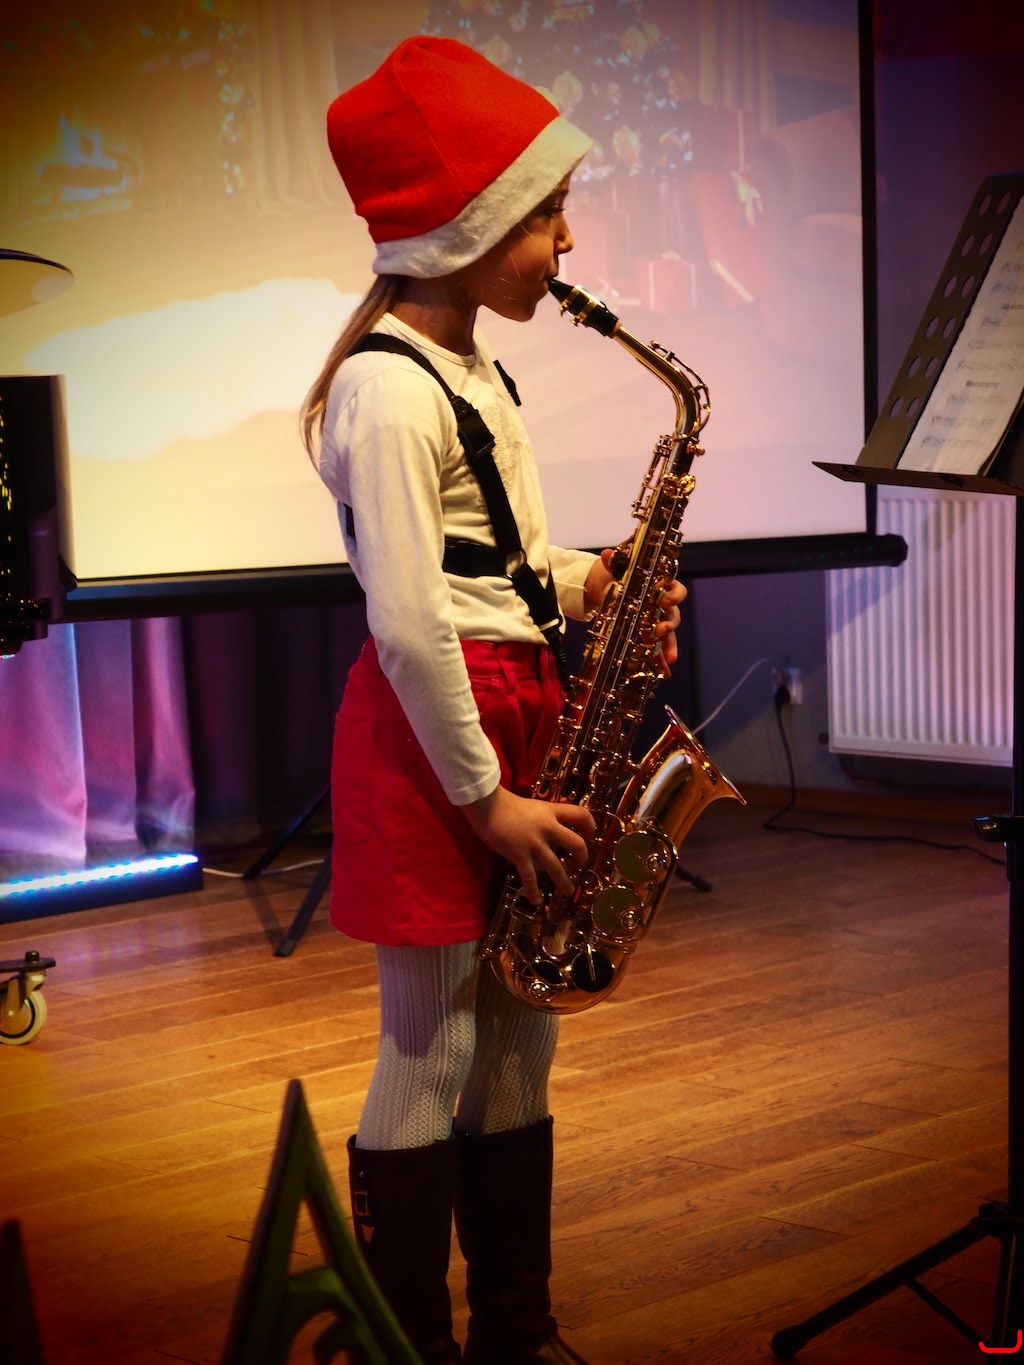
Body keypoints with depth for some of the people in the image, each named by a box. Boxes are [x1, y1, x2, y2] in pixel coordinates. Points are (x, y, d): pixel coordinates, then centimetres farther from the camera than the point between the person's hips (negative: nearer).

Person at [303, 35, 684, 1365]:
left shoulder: (476, 369, 14)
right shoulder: (387, 390, -16)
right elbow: (408, 623, -21)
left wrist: (590, 583, 2)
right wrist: (483, 796, -17)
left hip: (517, 706, 9)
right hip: (431, 727, -9)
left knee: (518, 1042, 14)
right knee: (431, 1058, -1)